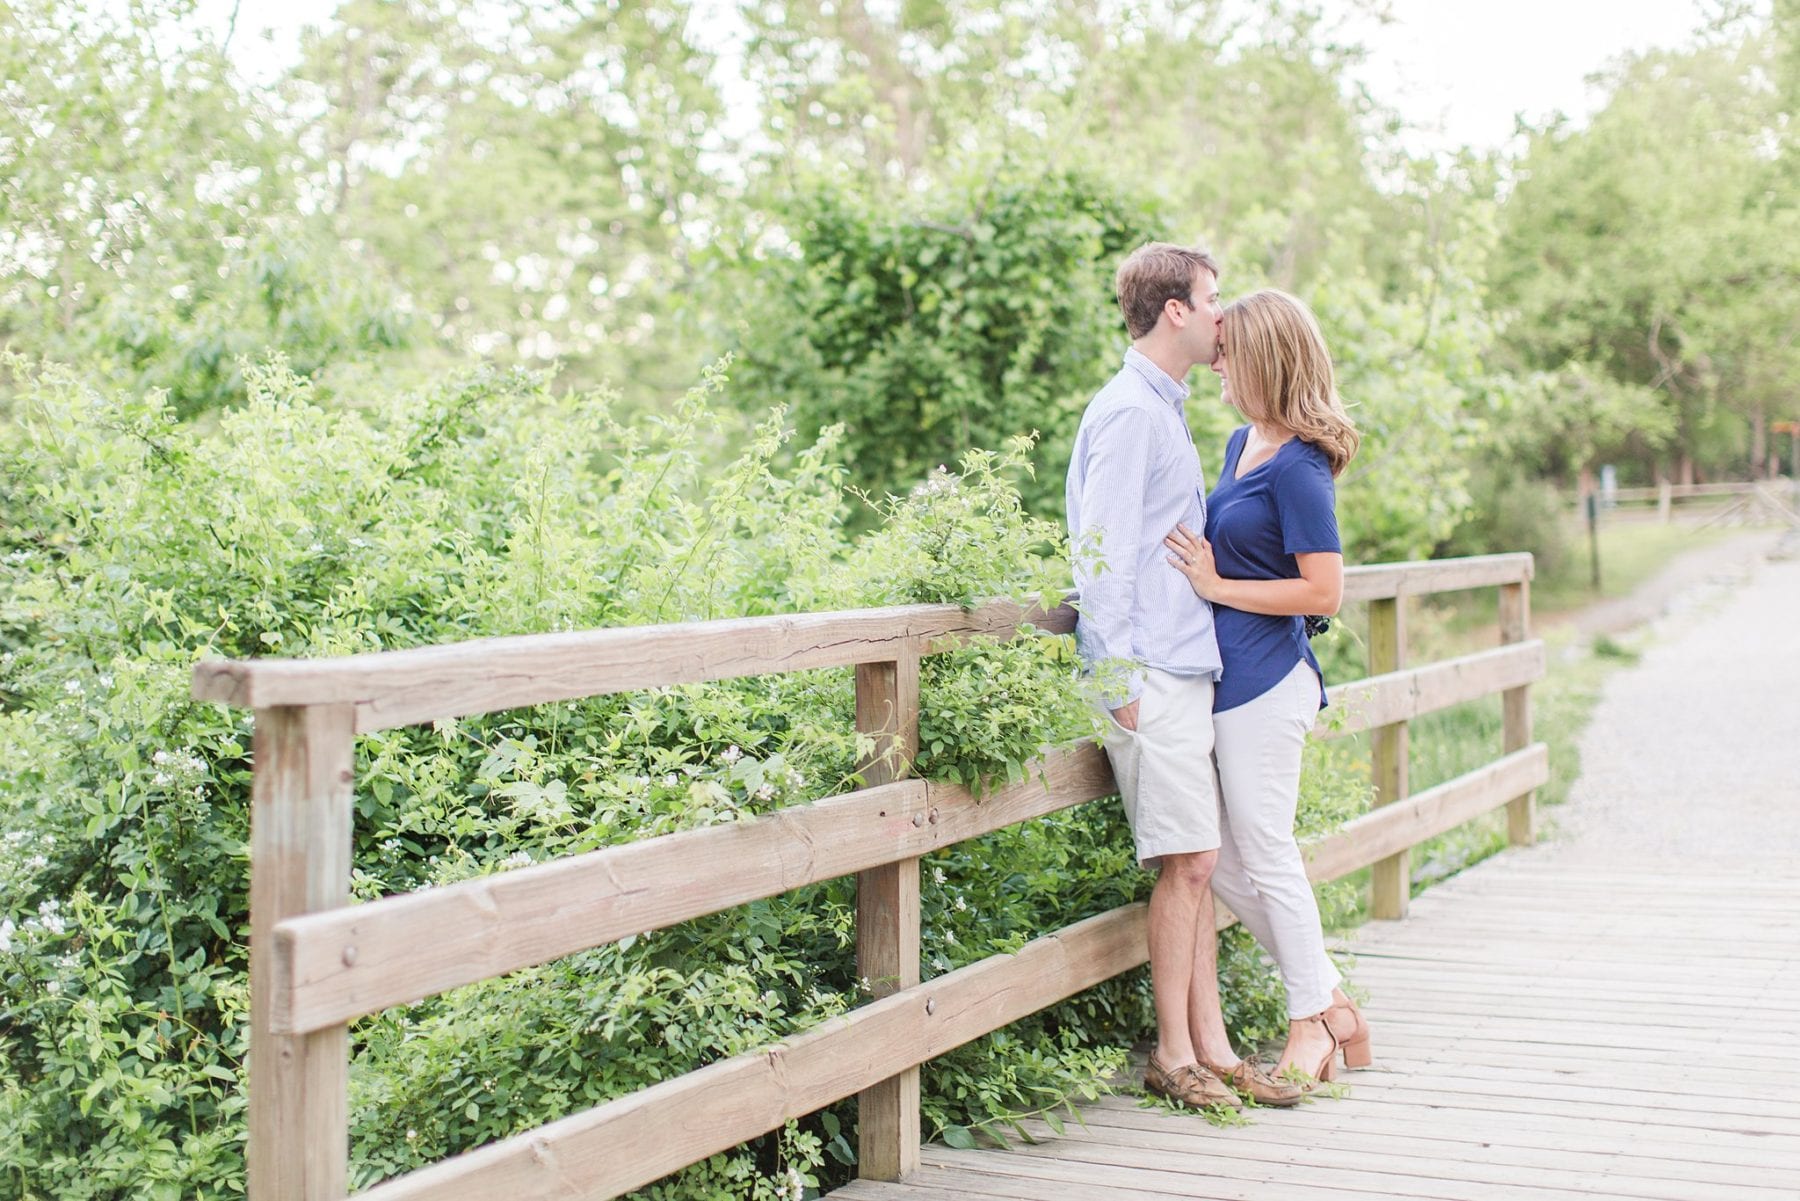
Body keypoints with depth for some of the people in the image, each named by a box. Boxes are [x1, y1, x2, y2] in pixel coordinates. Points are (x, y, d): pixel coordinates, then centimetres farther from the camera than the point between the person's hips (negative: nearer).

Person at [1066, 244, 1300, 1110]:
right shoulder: (1129, 412, -10)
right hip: (1151, 675, -9)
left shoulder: (1163, 410, 20)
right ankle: (1174, 1055, 2)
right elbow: (1099, 550, -15)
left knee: (1196, 864, 8)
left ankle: (1207, 1047, 13)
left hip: (1187, 667, 9)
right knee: (1188, 861, -7)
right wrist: (1121, 677, -17)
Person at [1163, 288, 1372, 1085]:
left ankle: (1314, 1024, 18)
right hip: (1227, 677, 9)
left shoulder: (1298, 466, -15)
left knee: (1266, 856, 2)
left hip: (1265, 683, -9)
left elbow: (1324, 592, -18)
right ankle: (1331, 1001, 24)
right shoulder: (1241, 443, 12)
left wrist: (1216, 586, -15)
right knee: (1222, 863, 12)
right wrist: (1194, 562, 9)